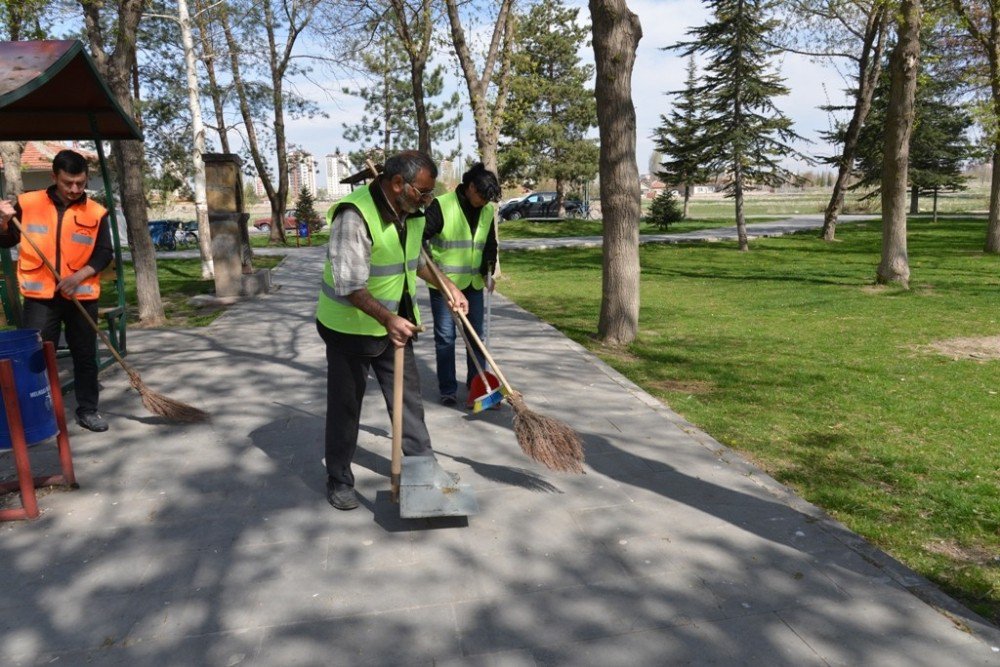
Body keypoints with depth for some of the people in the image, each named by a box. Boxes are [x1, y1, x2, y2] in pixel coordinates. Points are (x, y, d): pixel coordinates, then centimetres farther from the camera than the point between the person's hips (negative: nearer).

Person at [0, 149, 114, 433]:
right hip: (40, 297, 0)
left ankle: (88, 410, 19)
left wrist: (80, 275, -13)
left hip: (82, 297, 0)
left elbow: (105, 253, 1)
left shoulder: (96, 212, 1)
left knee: (85, 355, 7)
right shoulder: (28, 204, 2)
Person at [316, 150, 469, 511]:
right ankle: (339, 480, 23)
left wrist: (448, 286, 11)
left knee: (408, 396, 12)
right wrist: (387, 319, -42)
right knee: (345, 404, 7)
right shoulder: (354, 215, -26)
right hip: (350, 327, -6)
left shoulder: (411, 211, -1)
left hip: (397, 322, 7)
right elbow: (350, 285, -31)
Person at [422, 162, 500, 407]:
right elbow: (419, 237, -14)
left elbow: (490, 245, 14)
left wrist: (488, 271, -1)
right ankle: (448, 389, 12)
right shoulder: (441, 206, -14)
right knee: (445, 337, 2)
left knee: (477, 334, 10)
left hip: (473, 284, 5)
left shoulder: (487, 211, 4)